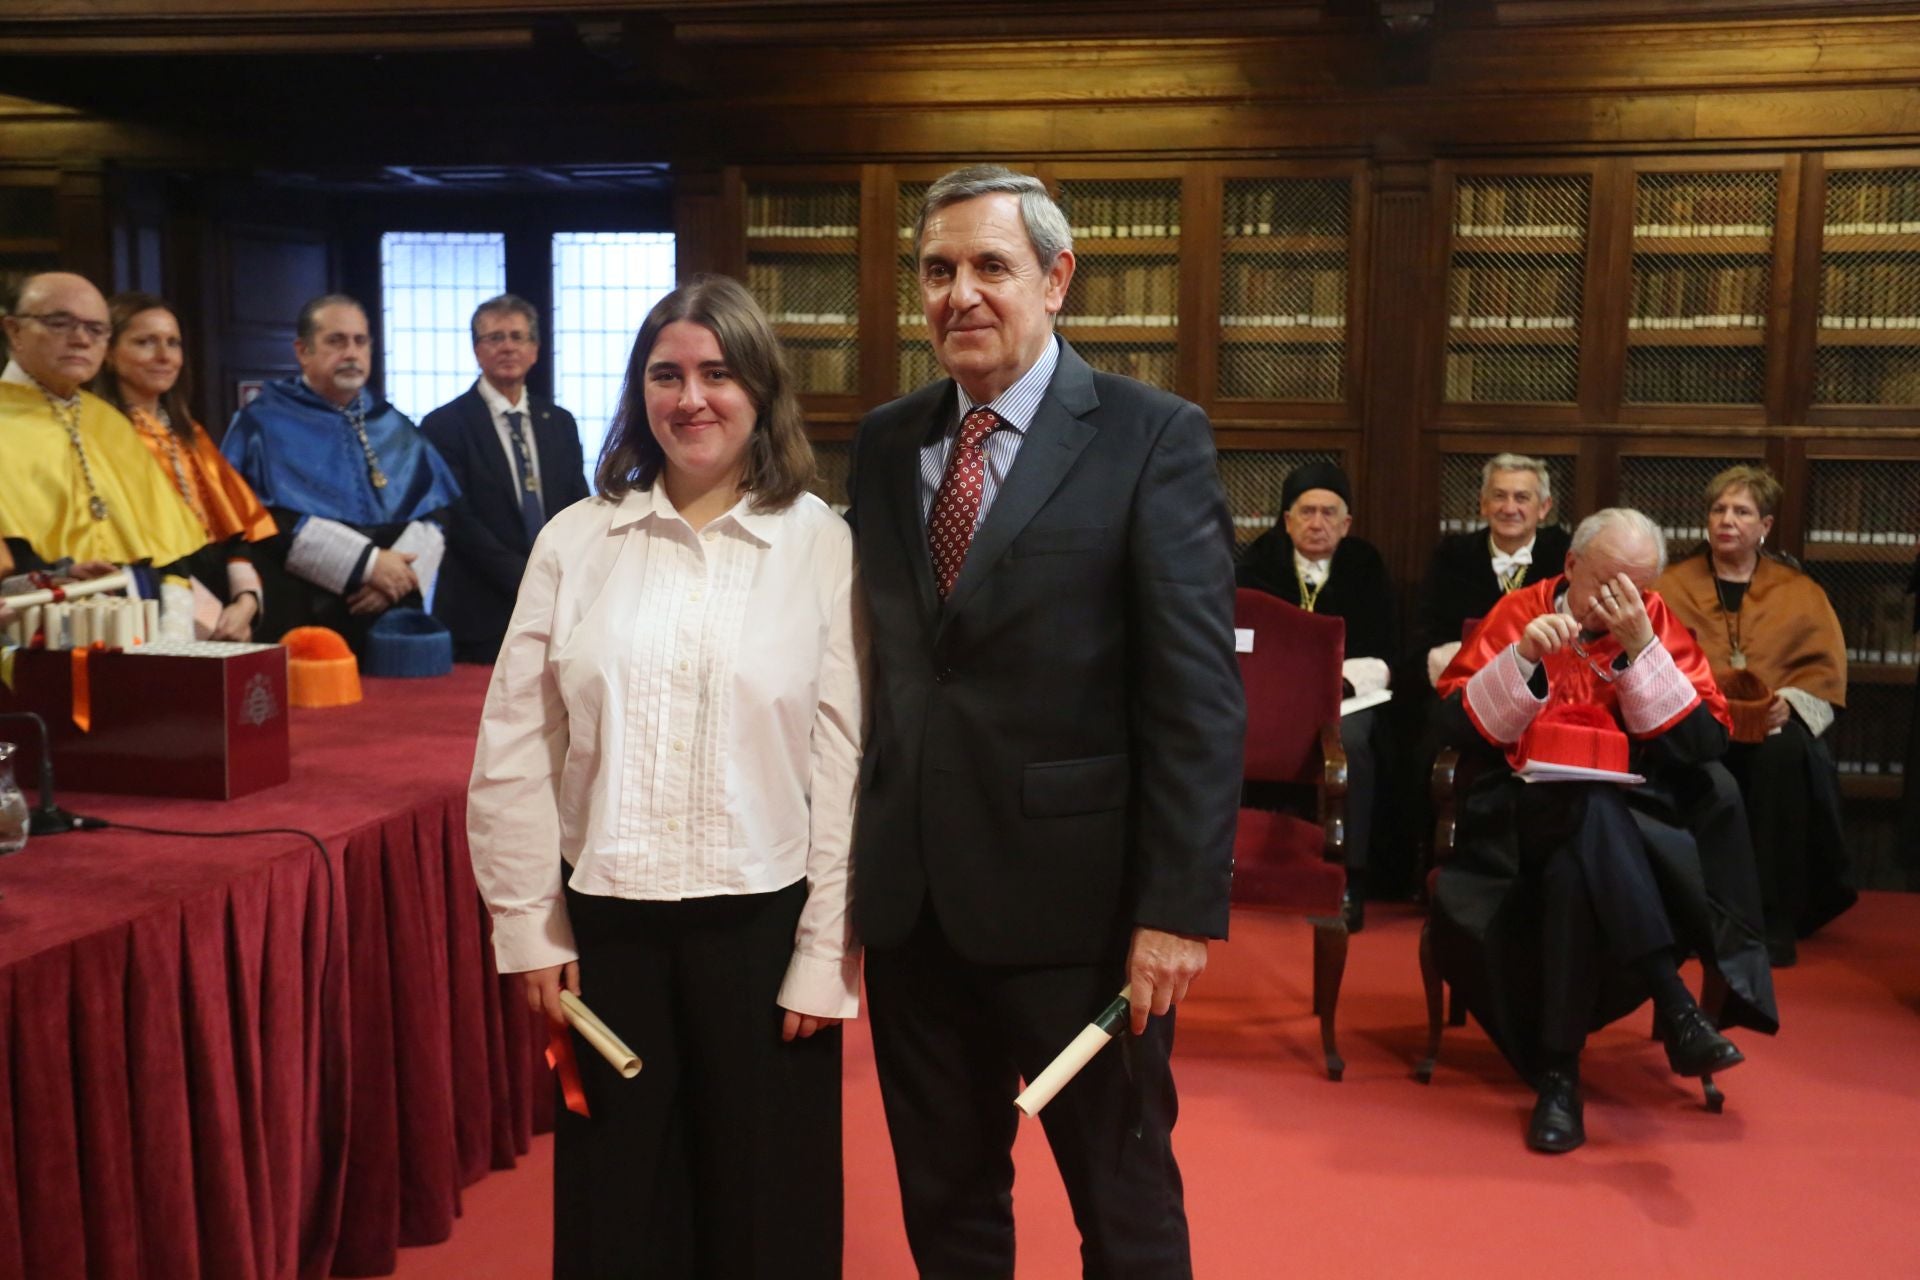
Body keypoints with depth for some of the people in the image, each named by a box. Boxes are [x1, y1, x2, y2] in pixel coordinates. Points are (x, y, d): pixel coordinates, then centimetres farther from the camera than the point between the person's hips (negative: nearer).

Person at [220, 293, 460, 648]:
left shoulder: (395, 429, 14)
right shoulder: (263, 423, 1)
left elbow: (432, 513, 7)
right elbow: (268, 520, -11)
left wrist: (397, 574, -11)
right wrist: (368, 564, -16)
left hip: (391, 616, 4)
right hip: (301, 621, -3)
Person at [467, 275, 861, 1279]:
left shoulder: (822, 546, -4)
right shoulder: (575, 541, 2)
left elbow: (846, 763, -5)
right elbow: (512, 751, 4)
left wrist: (826, 956, -6)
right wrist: (529, 930, 2)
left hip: (761, 920, -2)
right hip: (604, 920, 2)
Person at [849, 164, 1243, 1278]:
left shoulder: (1154, 440, -7)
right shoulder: (885, 443, 8)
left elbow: (1200, 694, -11)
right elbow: (871, 662, 7)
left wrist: (1182, 906, -16)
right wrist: (856, 862, 3)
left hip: (1076, 896, -4)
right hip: (911, 897, 5)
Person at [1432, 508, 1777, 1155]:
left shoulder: (1659, 626, 6)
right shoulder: (1518, 613, 3)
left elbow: (1704, 744, -5)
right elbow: (1456, 725, -4)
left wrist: (1640, 650, -14)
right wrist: (1524, 657, -18)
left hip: (1632, 821, 2)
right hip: (1525, 810, -1)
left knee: (1575, 865, -34)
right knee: (1589, 813, -36)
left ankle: (1559, 1072, -27)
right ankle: (1674, 1003, -36)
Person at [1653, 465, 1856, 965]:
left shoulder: (1800, 592, 15)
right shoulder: (1670, 586, 14)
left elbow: (1825, 669, 5)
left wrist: (1787, 703, -16)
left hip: (1773, 724, 0)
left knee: (1781, 751, -35)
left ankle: (1775, 918, -28)